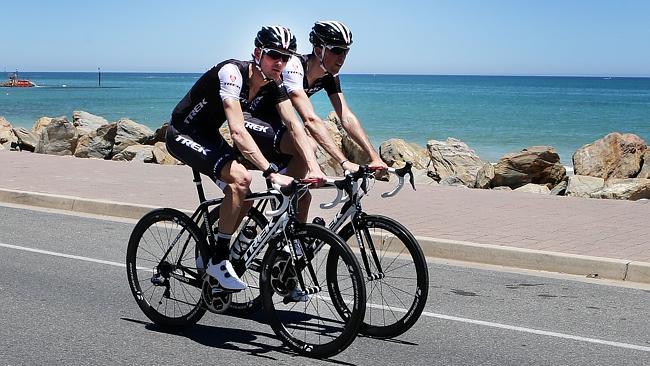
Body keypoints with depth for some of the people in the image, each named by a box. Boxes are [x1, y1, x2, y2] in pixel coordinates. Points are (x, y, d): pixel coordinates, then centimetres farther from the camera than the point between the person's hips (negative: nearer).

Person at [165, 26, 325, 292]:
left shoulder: (273, 85, -7)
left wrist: (313, 166, -27)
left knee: (245, 198, 1)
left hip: (209, 137, 8)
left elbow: (294, 126, -13)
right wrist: (271, 173, -44)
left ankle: (209, 255, 21)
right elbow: (238, 132, -39)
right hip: (183, 136, -8)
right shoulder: (231, 73, -31)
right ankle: (218, 260, -16)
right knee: (240, 178, -26)